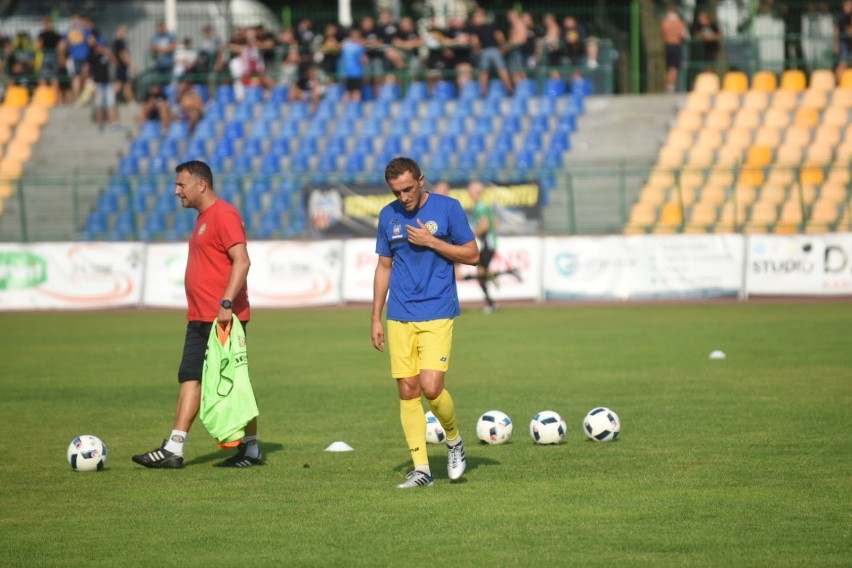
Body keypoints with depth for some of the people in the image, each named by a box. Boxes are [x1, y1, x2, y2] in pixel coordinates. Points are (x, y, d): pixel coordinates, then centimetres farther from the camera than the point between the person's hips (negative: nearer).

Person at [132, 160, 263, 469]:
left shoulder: (224, 215, -13)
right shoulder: (203, 218, 18)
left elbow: (242, 261, -21)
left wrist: (226, 304, -27)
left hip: (223, 319, -10)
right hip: (200, 318, 10)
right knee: (190, 379, 3)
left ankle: (251, 450, 6)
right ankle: (173, 449, -1)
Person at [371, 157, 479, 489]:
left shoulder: (448, 208, -3)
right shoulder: (388, 216, 9)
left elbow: (472, 255, -1)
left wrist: (431, 242, -13)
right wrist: (376, 318, 12)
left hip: (437, 314, -4)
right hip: (399, 317, 4)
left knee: (431, 387, -16)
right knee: (407, 390, 0)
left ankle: (454, 440, 12)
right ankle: (421, 468, 6)